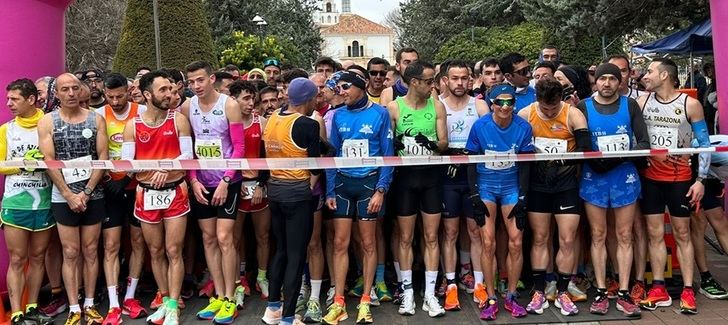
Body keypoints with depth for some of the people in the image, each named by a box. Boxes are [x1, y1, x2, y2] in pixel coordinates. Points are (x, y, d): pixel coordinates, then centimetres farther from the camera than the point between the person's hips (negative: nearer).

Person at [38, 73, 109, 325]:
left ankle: (89, 305, 18)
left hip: (93, 195, 1)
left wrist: (86, 192, -10)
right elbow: (49, 161, -6)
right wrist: (69, 195, -12)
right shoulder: (47, 122, 0)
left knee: (90, 251, 8)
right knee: (70, 253, 4)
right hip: (63, 197, -1)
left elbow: (103, 158, -3)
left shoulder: (96, 119, 2)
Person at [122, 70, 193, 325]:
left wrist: (166, 167, -22)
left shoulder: (178, 120, -2)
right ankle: (165, 301, 26)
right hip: (147, 195, 2)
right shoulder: (133, 126, 0)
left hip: (175, 192, -2)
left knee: (173, 252, -1)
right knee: (155, 252, 12)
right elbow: (126, 163, -5)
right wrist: (158, 166, -17)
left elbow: (188, 155, -7)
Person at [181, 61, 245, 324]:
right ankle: (218, 296, 18)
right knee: (208, 239, 8)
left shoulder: (229, 105, -9)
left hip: (227, 182, -4)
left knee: (224, 238, -7)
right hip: (201, 183, 5)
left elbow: (239, 147, -10)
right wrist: (193, 180, -4)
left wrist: (225, 181, -16)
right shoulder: (187, 107, 2)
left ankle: (230, 299, 4)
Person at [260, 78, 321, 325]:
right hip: (297, 193, -7)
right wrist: (310, 188, 5)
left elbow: (268, 155, 9)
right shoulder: (308, 125, -14)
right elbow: (315, 165, -11)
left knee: (281, 249, 19)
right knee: (296, 255, 1)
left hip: (274, 190, 7)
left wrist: (275, 182, 13)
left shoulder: (271, 120, 6)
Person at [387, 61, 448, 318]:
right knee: (405, 238, 6)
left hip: (431, 175, 2)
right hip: (405, 175, -2)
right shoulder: (394, 107, -3)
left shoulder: (437, 106, 3)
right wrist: (396, 143, -25)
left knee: (431, 237, 5)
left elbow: (444, 142, 0)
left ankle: (430, 295, 15)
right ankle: (407, 293, 18)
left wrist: (433, 144, -21)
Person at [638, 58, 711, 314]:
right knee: (655, 233, 5)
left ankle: (688, 291, 12)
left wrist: (701, 179, -7)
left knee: (682, 234, 6)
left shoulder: (690, 104, -5)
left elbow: (704, 144, -2)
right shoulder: (641, 102, 1)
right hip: (650, 177, 2)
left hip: (680, 178, -2)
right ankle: (659, 290, 12)